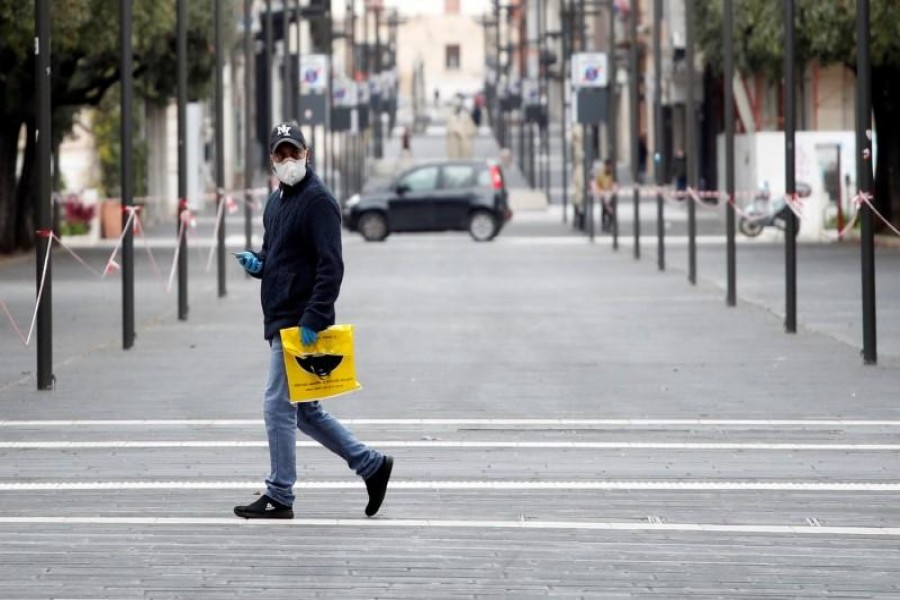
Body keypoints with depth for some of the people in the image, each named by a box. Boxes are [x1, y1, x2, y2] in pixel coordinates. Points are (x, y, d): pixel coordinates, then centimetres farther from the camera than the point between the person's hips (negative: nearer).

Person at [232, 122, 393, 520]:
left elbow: (331, 267, -19)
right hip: (280, 322, 10)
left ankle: (279, 498, 4)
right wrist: (257, 263, 5)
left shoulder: (318, 201, -12)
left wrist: (313, 320, -25)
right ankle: (371, 464, 20)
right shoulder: (276, 202, 17)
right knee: (305, 412, 13)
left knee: (278, 406, -5)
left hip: (301, 326, -10)